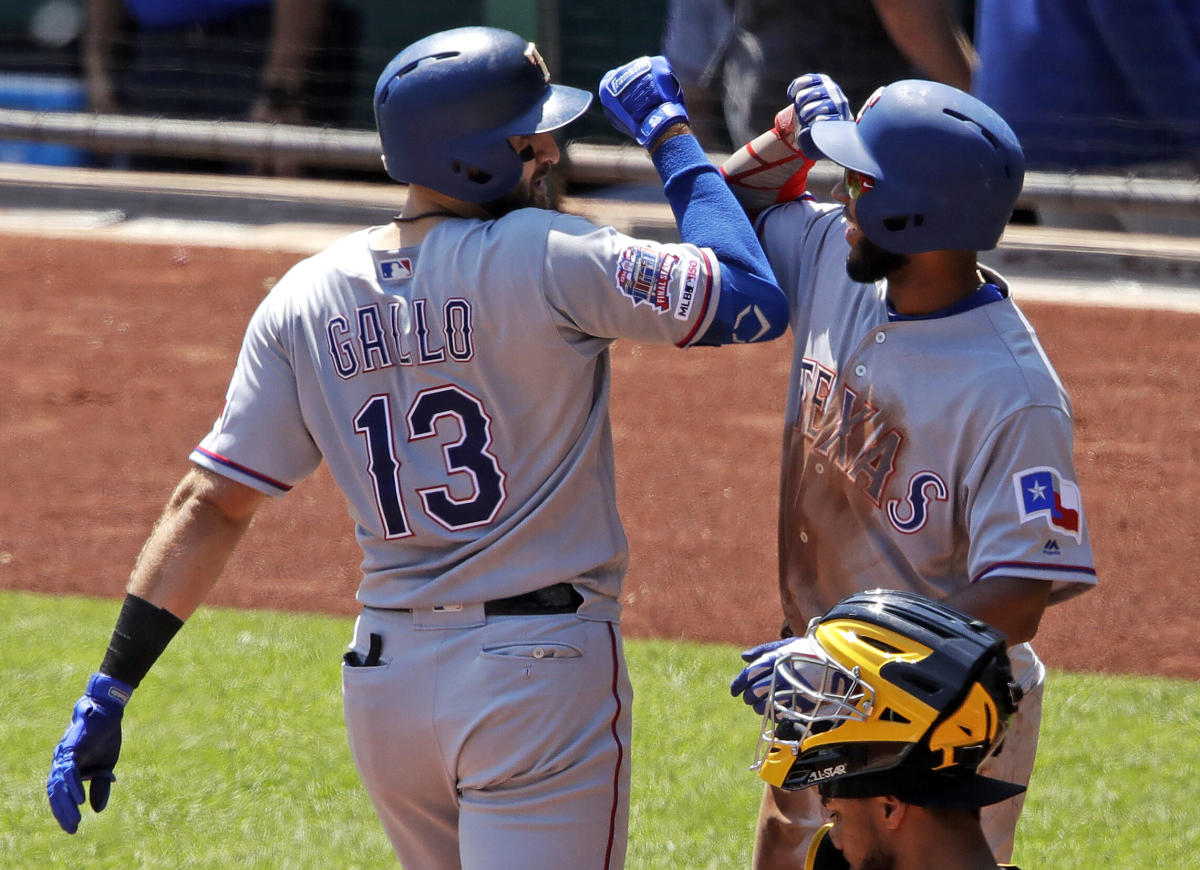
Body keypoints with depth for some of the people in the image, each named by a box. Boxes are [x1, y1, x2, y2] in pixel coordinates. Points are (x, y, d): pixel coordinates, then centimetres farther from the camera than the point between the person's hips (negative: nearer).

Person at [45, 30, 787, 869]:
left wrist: (110, 690, 6)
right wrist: (671, 133, -1)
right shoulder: (546, 259, -14)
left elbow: (212, 502, 2)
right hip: (542, 670, -7)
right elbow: (754, 302, -13)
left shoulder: (306, 299, 3)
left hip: (385, 674, 7)